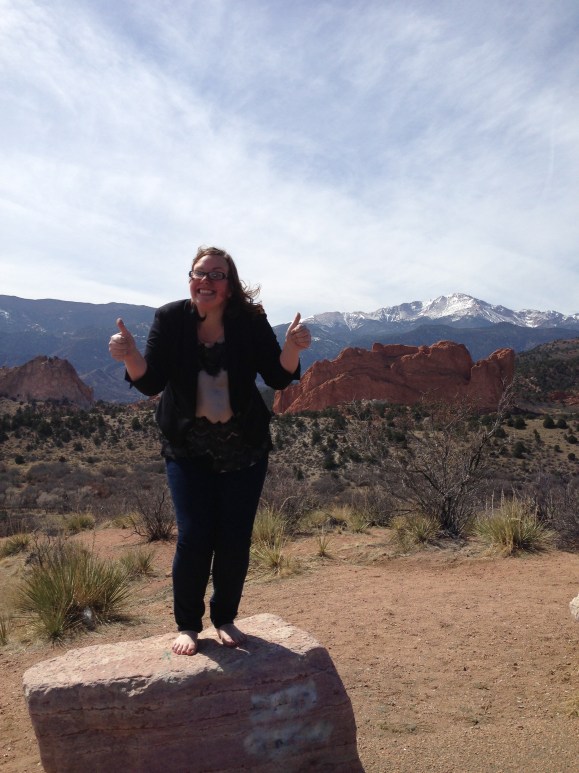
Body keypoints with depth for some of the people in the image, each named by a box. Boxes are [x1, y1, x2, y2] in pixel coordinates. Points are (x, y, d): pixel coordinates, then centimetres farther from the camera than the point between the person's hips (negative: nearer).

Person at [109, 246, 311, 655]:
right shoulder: (170, 319, -9)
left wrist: (293, 348, -31)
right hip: (188, 449, 0)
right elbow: (151, 383, -11)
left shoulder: (251, 321, -11)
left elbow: (279, 378, -12)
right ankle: (187, 625, 20)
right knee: (193, 538, -4)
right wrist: (130, 355, -31)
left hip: (244, 449, 1)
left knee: (235, 540, 4)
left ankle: (225, 618, 28)